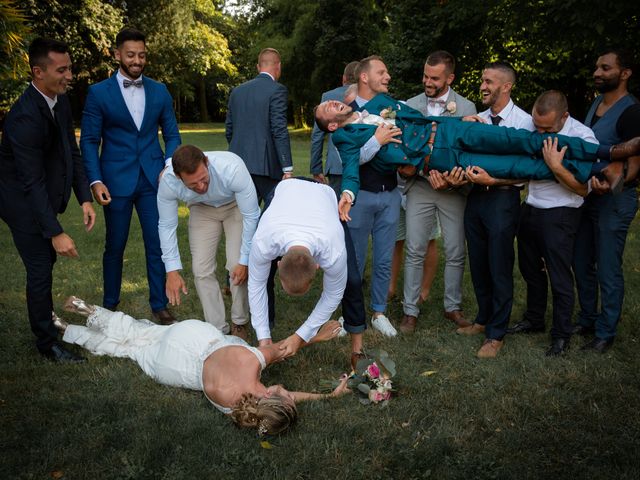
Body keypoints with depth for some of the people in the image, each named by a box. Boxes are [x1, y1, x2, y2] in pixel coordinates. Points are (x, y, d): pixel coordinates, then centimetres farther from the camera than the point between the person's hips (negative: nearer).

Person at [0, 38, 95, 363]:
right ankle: (47, 342, 14)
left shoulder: (61, 101, -3)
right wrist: (56, 232, -30)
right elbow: (32, 182, -29)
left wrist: (85, 198, -4)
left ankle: (46, 319, 40)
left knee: (46, 262, 20)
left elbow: (72, 151, 3)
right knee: (40, 270, -2)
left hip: (46, 195, 8)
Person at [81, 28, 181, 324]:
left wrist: (169, 167, -6)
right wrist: (95, 181, -11)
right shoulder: (99, 93, -1)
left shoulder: (159, 92, 7)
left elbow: (172, 135, 10)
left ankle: (159, 304, 18)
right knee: (115, 245, 10)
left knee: (158, 244, 3)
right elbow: (89, 141, -1)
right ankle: (110, 305, 27)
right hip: (116, 180, -2)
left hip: (153, 179, 2)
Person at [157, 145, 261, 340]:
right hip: (202, 209, 2)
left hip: (236, 205, -2)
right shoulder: (168, 182, -33)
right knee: (202, 269, -7)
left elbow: (251, 216, -30)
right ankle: (217, 329, 9)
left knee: (237, 266, -13)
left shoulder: (232, 168, -42)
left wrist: (245, 261, -26)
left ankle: (239, 324, 10)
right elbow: (167, 226, -18)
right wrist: (172, 271, -21)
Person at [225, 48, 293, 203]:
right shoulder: (276, 90, -6)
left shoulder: (237, 91, 13)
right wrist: (288, 169, -12)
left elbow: (229, 131, 16)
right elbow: (279, 131, -13)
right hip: (264, 166, -6)